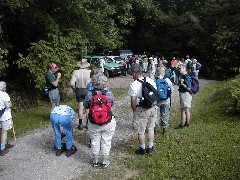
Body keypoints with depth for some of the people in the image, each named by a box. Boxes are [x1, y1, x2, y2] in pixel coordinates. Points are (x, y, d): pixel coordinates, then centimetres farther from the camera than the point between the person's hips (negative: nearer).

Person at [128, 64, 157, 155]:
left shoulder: (133, 85, -17)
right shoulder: (151, 80, 0)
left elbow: (133, 101, -18)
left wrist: (134, 110, -2)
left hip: (141, 110, -6)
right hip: (152, 108, 6)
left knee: (141, 131, 11)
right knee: (151, 129, 19)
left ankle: (142, 149, 26)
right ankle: (150, 148, 30)